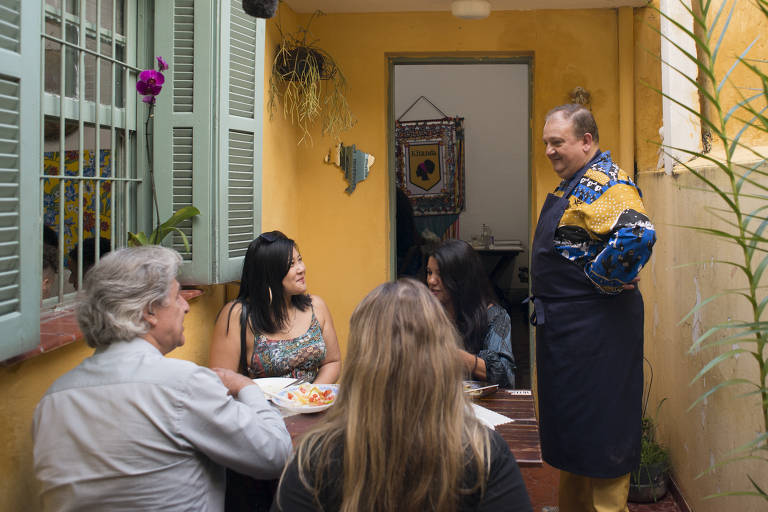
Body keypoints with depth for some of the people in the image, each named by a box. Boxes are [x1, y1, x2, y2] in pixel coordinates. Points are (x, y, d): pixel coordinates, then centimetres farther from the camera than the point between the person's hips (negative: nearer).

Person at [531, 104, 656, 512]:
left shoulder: (605, 182, -18)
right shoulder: (573, 184, 14)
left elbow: (637, 234, -36)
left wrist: (603, 281, -23)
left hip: (595, 325, -11)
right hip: (562, 322, 11)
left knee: (599, 426, 0)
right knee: (567, 423, 19)